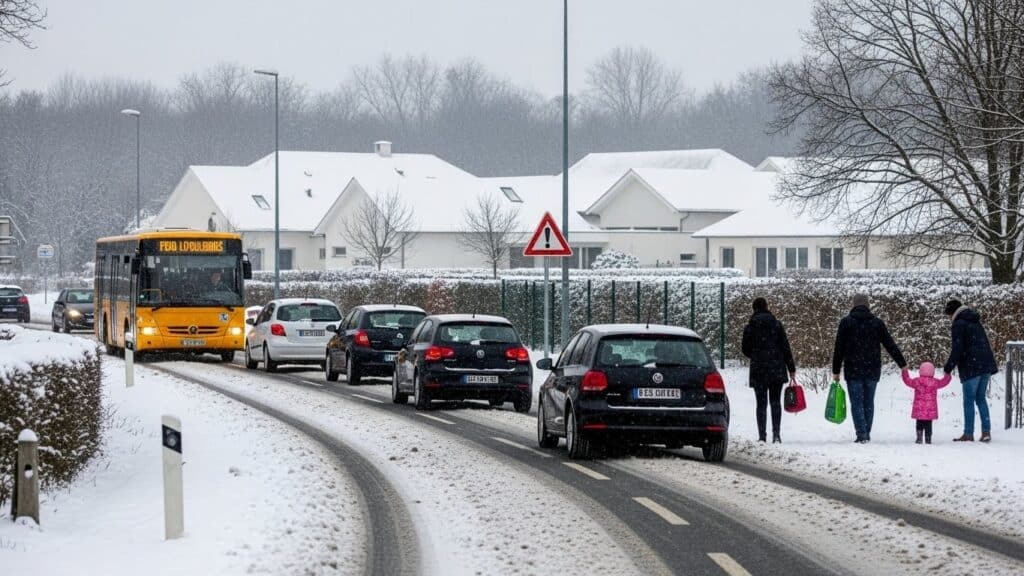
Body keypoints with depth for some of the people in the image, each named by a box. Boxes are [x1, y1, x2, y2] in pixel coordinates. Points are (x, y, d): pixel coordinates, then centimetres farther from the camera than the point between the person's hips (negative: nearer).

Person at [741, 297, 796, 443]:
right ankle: (776, 433, -3)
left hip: (758, 371, 0)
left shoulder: (749, 328, 0)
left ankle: (762, 435, -1)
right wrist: (791, 369, 3)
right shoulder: (777, 325, 0)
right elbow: (786, 348, -1)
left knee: (761, 403, 4)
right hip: (777, 369, 1)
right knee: (775, 401, 8)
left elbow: (746, 350, 4)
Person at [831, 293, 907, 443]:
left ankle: (861, 435, -10)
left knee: (857, 403, -1)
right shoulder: (877, 323, 3)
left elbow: (839, 349, -2)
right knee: (869, 402, 11)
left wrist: (836, 371, 3)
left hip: (853, 370, -2)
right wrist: (902, 364, 14)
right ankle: (866, 434, 13)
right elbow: (890, 345, 6)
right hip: (872, 371, 2)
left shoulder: (846, 322, -2)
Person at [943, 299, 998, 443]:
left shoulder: (959, 325, -6)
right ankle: (986, 431, 6)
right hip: (986, 366, 8)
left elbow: (957, 349, -13)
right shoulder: (976, 323, 19)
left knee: (969, 401, -3)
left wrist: (948, 367, -5)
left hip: (971, 367, -8)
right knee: (981, 398, 13)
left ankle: (968, 434, -3)